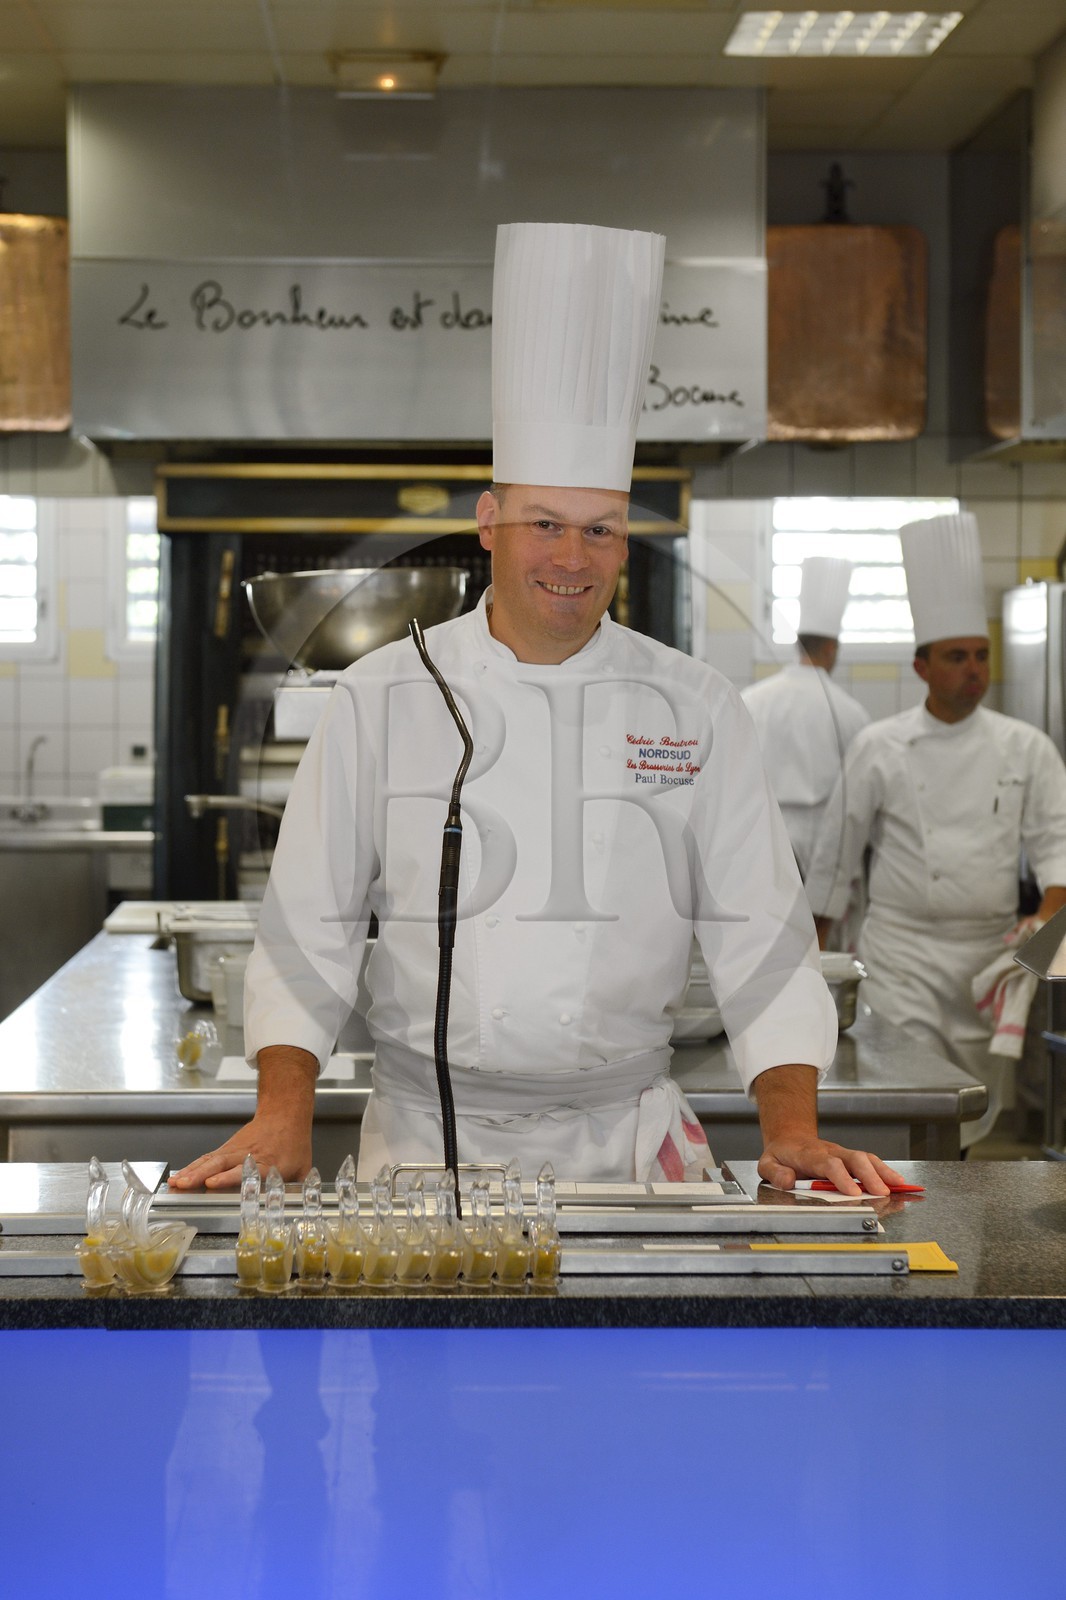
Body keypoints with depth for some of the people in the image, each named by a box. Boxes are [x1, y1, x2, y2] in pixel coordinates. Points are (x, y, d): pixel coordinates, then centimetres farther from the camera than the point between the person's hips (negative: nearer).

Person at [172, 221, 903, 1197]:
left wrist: (793, 1133, -5)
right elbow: (310, 926, 5)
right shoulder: (382, 697, 4)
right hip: (426, 1134, 0)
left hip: (627, 1133, 1)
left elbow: (760, 934, 5)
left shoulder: (696, 708, 5)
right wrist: (283, 1118, -5)